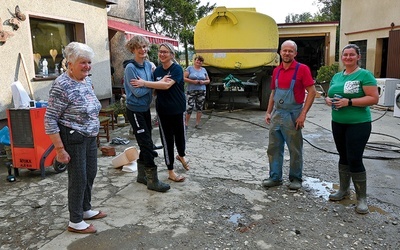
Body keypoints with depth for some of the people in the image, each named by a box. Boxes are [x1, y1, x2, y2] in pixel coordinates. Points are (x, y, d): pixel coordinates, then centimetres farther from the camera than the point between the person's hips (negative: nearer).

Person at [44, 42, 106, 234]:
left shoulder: (87, 80, 6)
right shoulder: (62, 86, -19)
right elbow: (50, 119, -19)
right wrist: (60, 149, -21)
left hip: (90, 137, 8)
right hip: (73, 139, -8)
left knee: (90, 174, 17)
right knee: (79, 178, 1)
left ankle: (86, 209, 37)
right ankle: (75, 222, 18)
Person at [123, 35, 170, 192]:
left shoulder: (148, 64, 5)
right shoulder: (130, 67, -16)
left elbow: (152, 85, 10)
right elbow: (137, 92, -21)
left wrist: (144, 84, -11)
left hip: (146, 109, 7)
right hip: (135, 110, -7)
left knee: (145, 144, 13)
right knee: (147, 144, -6)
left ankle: (142, 175, 28)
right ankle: (153, 181, 4)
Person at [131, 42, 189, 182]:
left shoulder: (177, 69, -10)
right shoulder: (157, 71, 6)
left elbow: (167, 85, -26)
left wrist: (144, 83, -29)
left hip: (178, 110, -3)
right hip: (163, 111, 3)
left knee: (180, 136, 10)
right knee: (167, 140, 6)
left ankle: (181, 156, 45)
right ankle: (171, 172, 18)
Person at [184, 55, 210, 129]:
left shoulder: (204, 70, 11)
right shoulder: (190, 68, 1)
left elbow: (208, 80, 14)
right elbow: (184, 78, -5)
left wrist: (203, 82, -7)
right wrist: (193, 81, -16)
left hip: (202, 92, 4)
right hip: (191, 91, -3)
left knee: (199, 108, 5)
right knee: (190, 107, -9)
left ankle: (197, 123, 14)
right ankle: (186, 123, 3)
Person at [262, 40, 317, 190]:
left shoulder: (302, 69, -7)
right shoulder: (276, 71, 9)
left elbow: (312, 92, -10)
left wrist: (303, 114, -16)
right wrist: (268, 112, 10)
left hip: (293, 115, -5)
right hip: (276, 114, 5)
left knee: (295, 150, 7)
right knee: (274, 148, 9)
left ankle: (296, 178, 22)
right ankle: (275, 177, 22)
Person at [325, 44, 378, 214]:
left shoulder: (364, 75, -7)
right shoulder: (337, 76, 12)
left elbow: (374, 98, -15)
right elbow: (329, 95, 20)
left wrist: (349, 102, -23)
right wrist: (329, 100, -4)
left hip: (358, 124, -6)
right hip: (338, 123, 6)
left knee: (355, 159, -6)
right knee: (343, 157, 15)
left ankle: (361, 198, 8)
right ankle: (343, 190, 29)